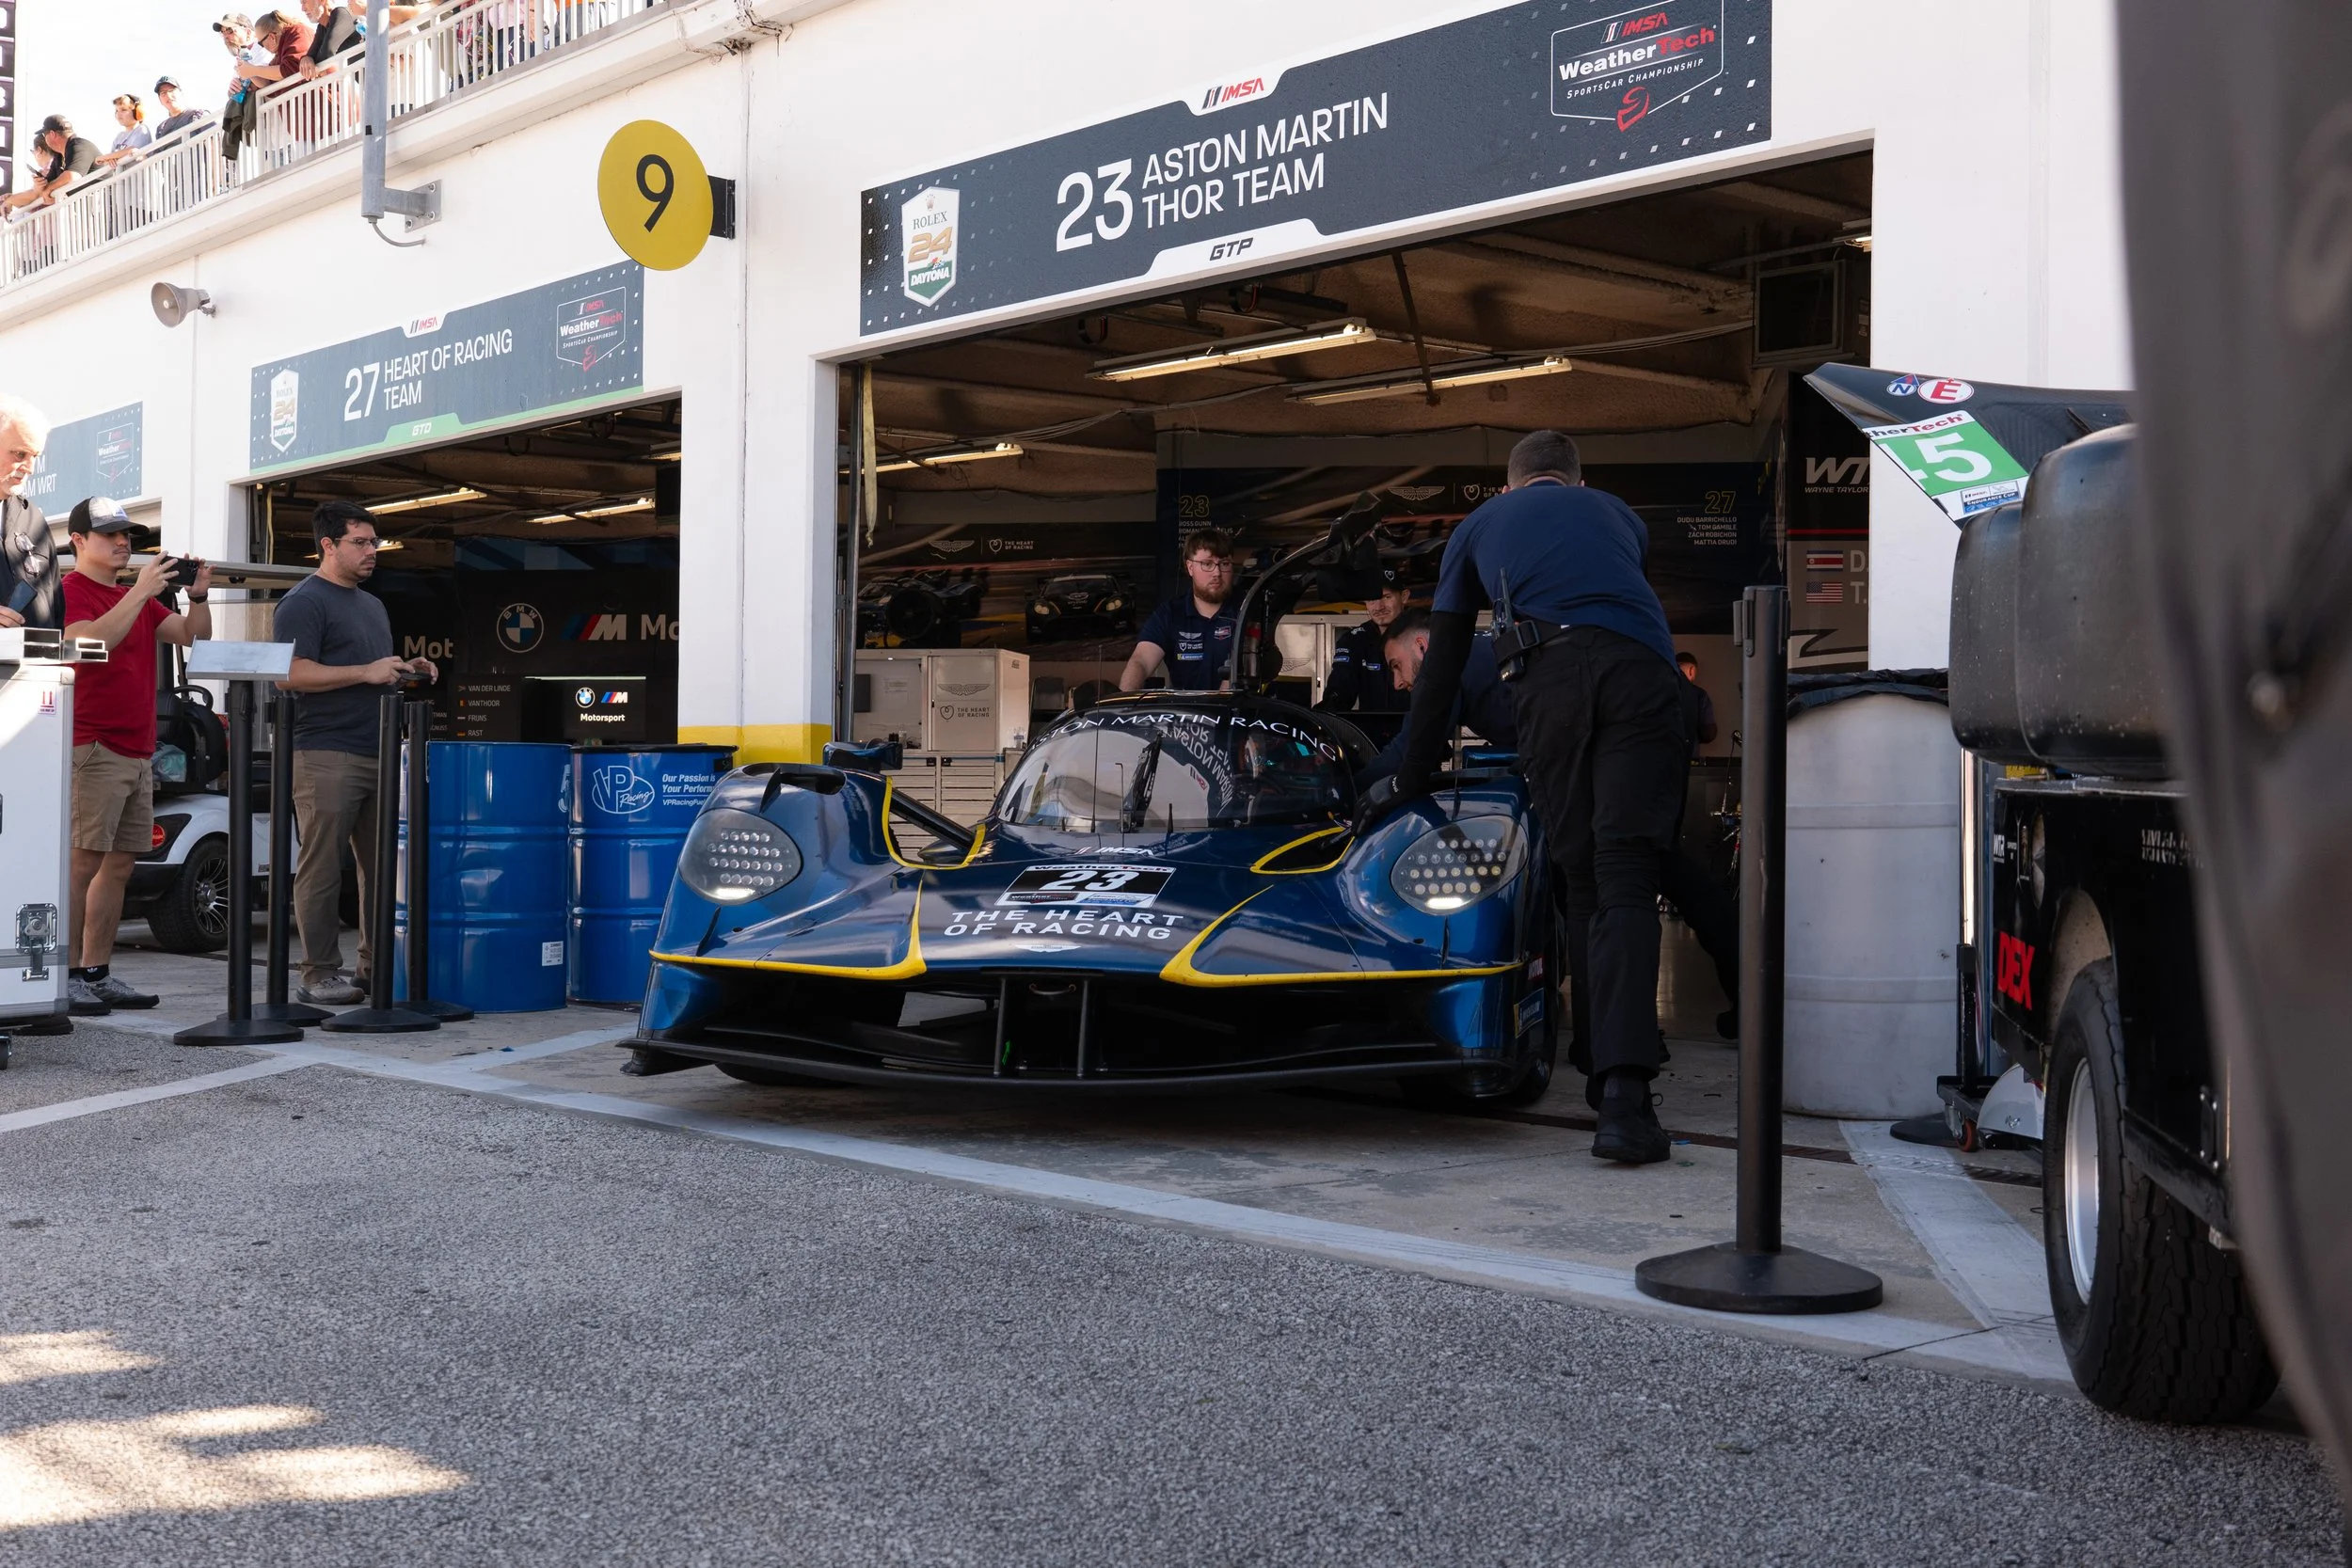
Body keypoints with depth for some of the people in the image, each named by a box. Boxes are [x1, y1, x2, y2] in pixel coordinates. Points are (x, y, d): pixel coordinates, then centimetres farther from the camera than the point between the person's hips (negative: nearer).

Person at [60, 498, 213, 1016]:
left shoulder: (139, 599, 20)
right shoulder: (69, 592, -3)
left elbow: (194, 637, 16)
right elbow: (94, 640, -21)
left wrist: (198, 597, -1)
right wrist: (141, 591, -21)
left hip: (138, 753, 8)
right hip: (92, 749, -8)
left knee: (119, 865, 8)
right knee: (83, 862, -10)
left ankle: (97, 974, 12)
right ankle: (66, 977, -9)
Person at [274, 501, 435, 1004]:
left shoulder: (373, 606, 23)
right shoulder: (304, 603, -5)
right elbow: (290, 674, -16)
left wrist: (407, 671, 12)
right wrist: (366, 672, -19)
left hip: (378, 754, 9)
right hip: (326, 755, -8)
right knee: (322, 869, -5)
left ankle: (377, 965, 15)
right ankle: (319, 973, 0)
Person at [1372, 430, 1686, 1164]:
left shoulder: (1482, 524, 32)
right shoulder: (1616, 513, 36)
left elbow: (1441, 668, 31)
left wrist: (1409, 781, 38)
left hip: (1548, 674, 0)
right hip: (1641, 671, 0)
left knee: (1583, 883, 11)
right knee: (1624, 882, -8)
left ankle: (1603, 1070, 14)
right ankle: (1624, 1093, -21)